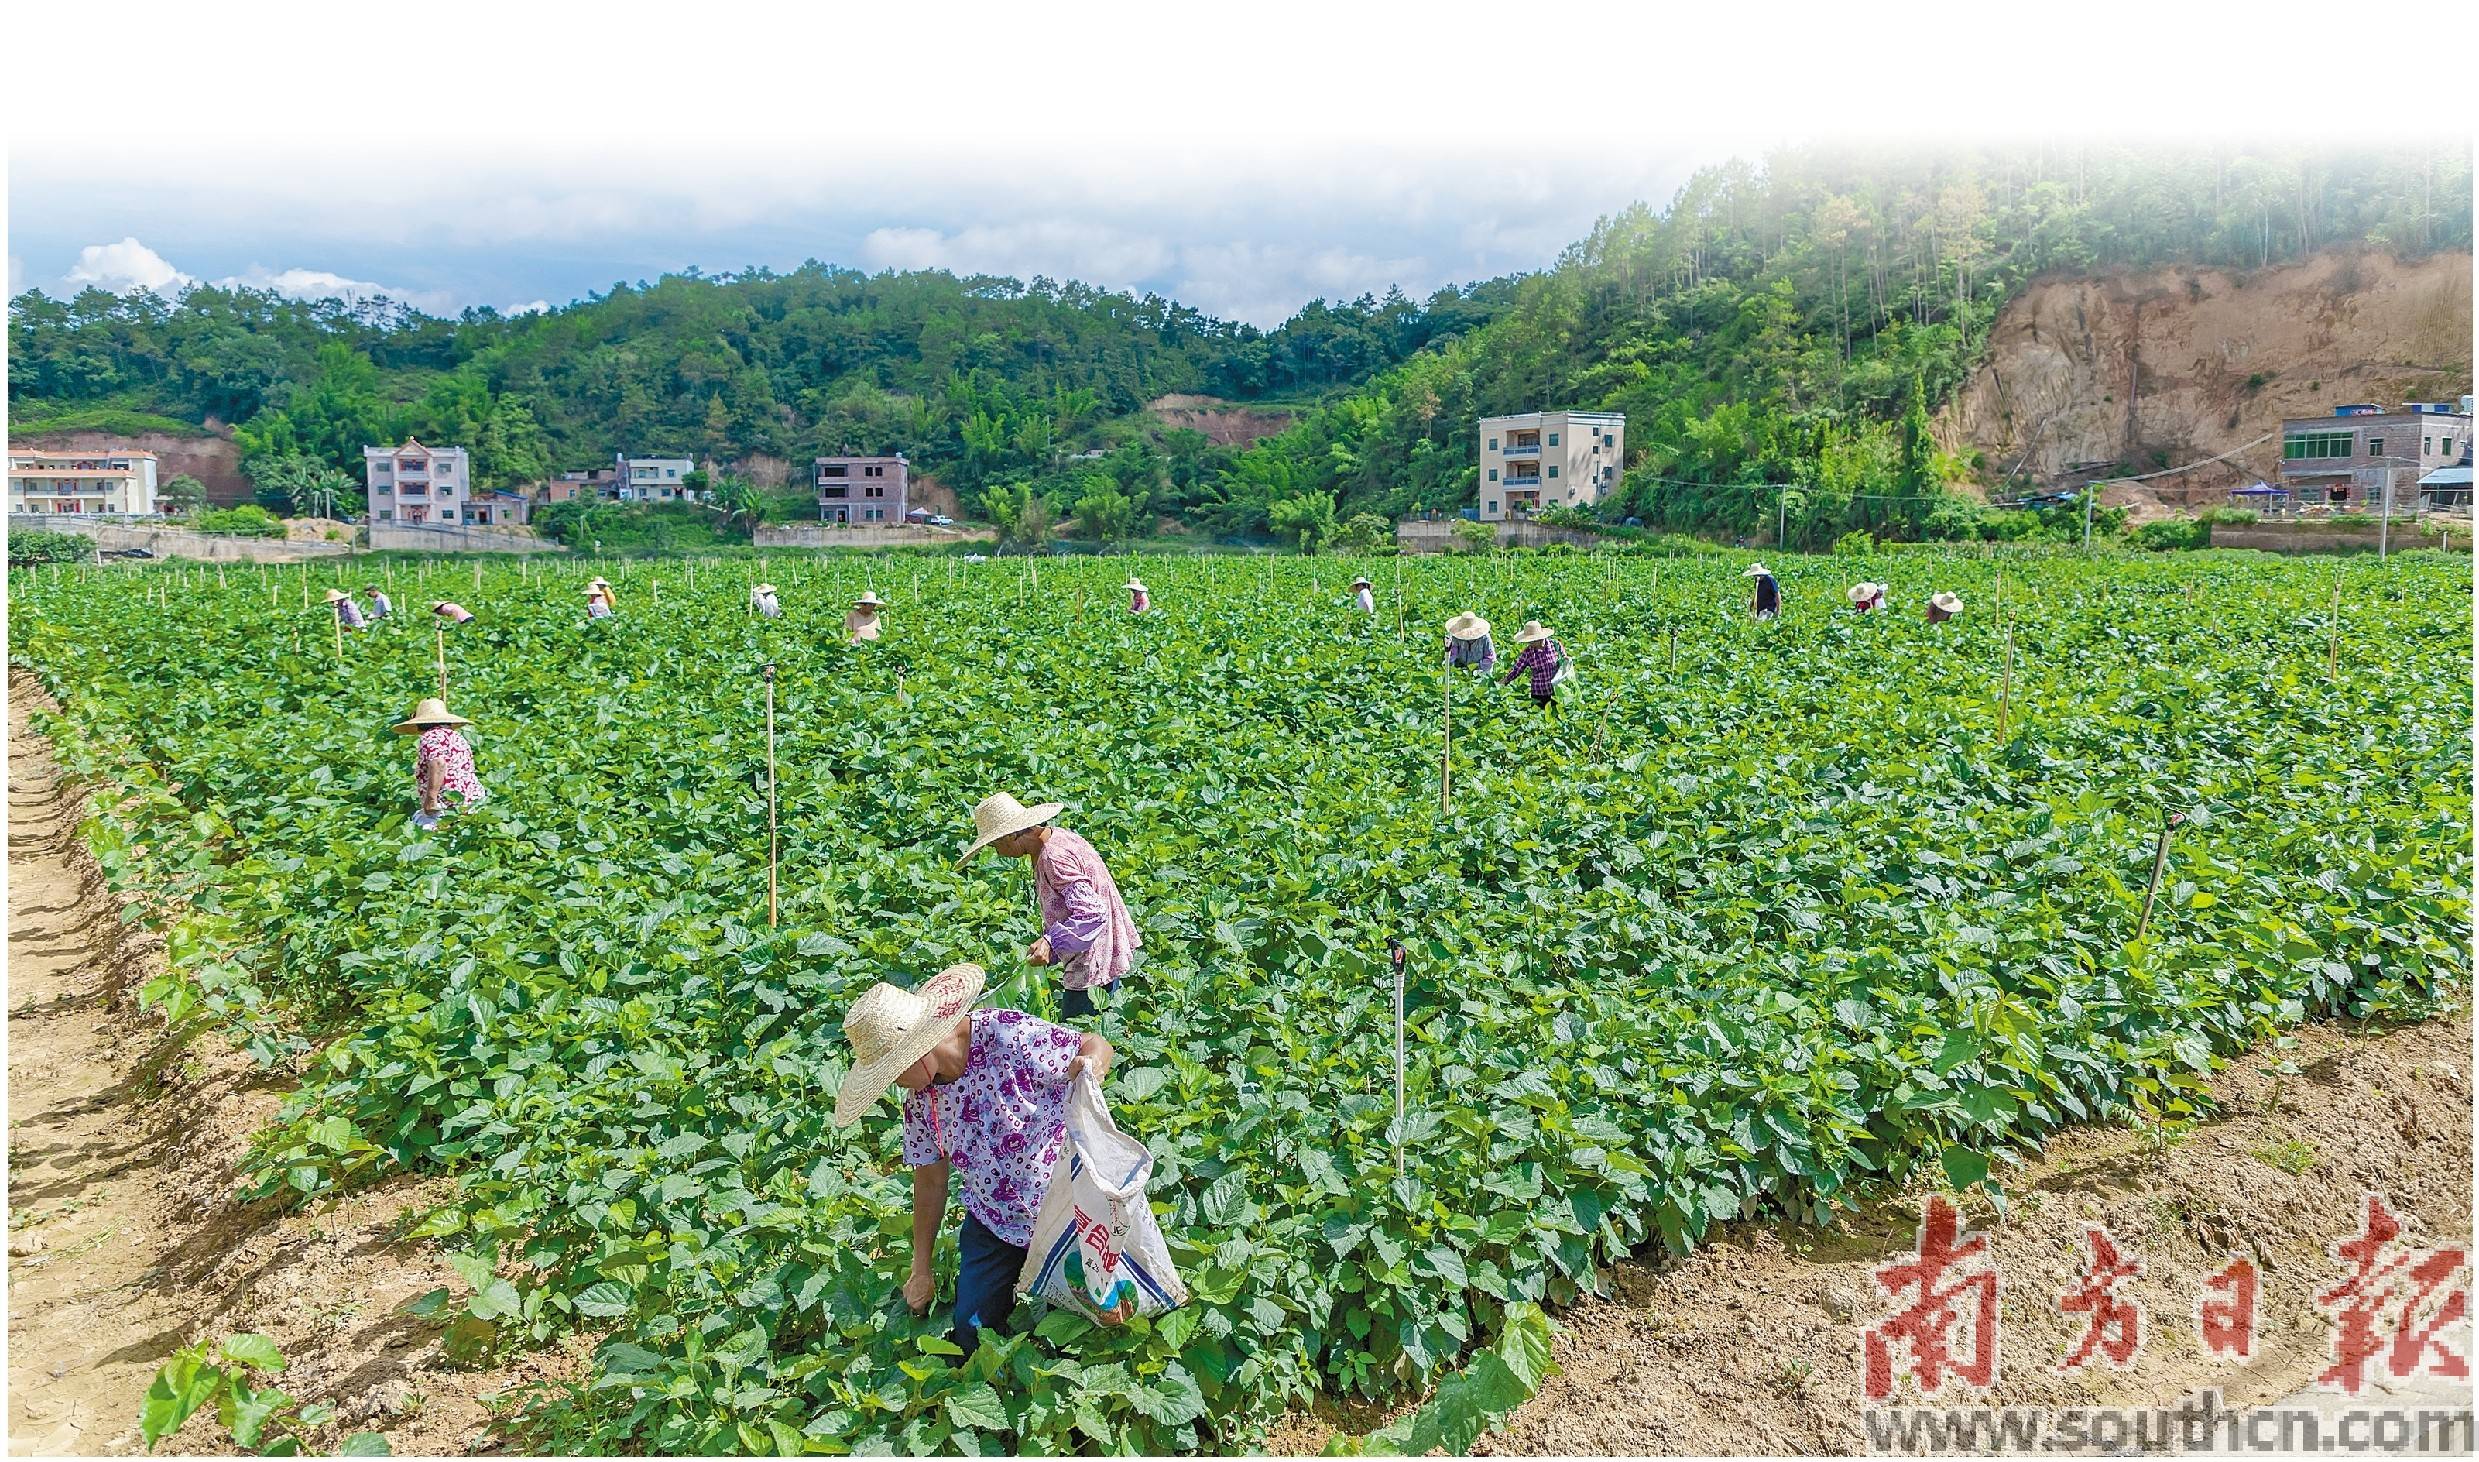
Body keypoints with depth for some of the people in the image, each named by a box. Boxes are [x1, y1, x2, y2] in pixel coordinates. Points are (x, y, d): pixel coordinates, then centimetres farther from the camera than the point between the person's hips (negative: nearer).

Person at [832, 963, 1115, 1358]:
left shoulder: (1009, 1036, -26)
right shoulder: (920, 1097, -6)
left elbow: (1096, 1046, -16)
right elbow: (931, 1181, 5)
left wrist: (1089, 1066, -41)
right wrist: (921, 1270, 10)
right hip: (993, 1221, 5)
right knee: (971, 1337, 6)